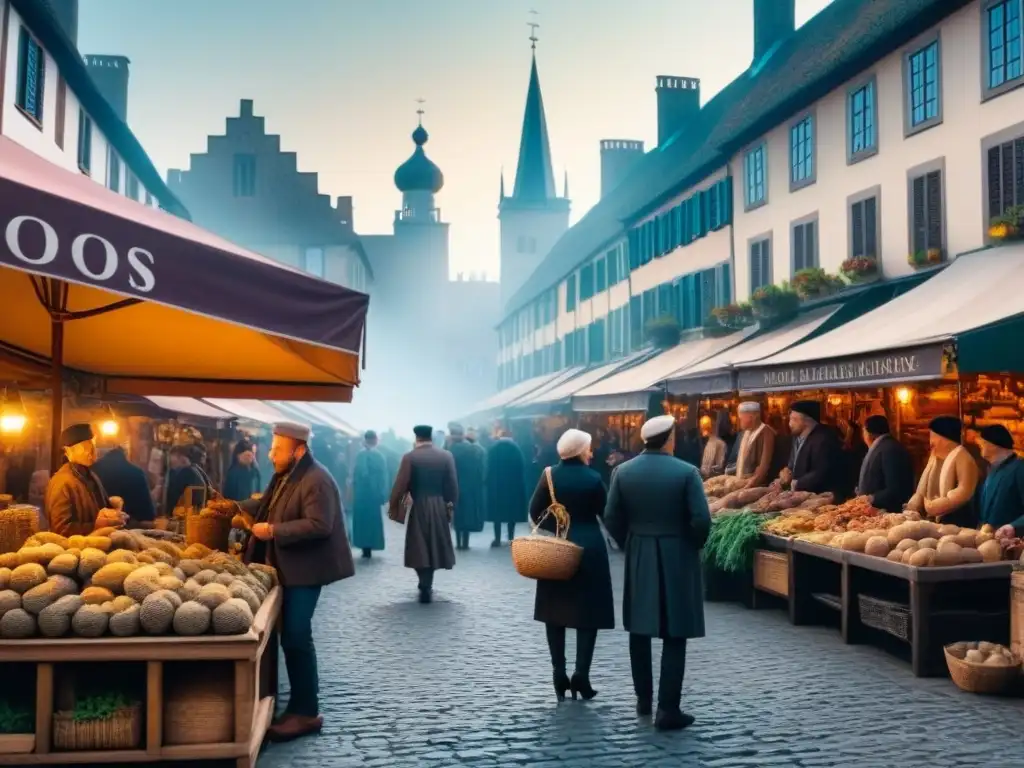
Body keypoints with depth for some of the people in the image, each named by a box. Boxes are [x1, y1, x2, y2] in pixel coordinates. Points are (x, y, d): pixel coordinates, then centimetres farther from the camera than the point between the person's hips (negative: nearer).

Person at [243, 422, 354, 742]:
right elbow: (268, 506, 24)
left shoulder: (316, 480, -20)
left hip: (305, 570, -10)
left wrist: (273, 531, -25)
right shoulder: (286, 475, 12)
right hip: (288, 569, 10)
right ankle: (300, 705, 26)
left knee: (296, 637, -8)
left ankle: (307, 712, 1)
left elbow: (319, 525, -28)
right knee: (292, 637, 15)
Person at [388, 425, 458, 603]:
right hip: (440, 507, 3)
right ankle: (427, 585, 24)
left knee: (419, 548, 5)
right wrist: (451, 506, 9)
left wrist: (393, 507, -1)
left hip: (418, 507, -3)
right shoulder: (446, 456, -1)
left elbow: (401, 485, -10)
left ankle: (426, 587, -3)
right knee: (434, 545, 16)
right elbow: (453, 486, -1)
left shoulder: (410, 457, -9)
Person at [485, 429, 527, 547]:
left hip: (496, 484, 0)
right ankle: (511, 538, 6)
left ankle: (498, 539, -1)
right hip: (513, 484, 0)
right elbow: (522, 468, -1)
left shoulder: (493, 448, -1)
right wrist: (521, 486, 4)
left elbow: (489, 468, -1)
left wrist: (489, 483, 4)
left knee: (497, 510, 5)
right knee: (512, 510, 7)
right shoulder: (516, 448, -1)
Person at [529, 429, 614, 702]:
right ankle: (581, 674, -4)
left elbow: (535, 511, -1)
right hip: (589, 550, -2)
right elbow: (607, 514, -4)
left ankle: (559, 674, 10)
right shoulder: (593, 478, -9)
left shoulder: (549, 476, -2)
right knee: (588, 613, 4)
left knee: (555, 612, 11)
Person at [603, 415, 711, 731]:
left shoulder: (623, 471, -2)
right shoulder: (686, 472, -12)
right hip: (677, 558, -3)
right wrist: (694, 545, 3)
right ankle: (668, 709, 2)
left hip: (638, 558, 3)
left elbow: (612, 518, -1)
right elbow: (701, 520, -16)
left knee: (639, 630, 16)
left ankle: (643, 699, 26)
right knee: (674, 635, 2)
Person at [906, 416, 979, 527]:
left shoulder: (962, 457, -9)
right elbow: (923, 490, 20)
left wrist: (938, 505, -20)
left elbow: (964, 491, -19)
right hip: (935, 521, 8)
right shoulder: (935, 458, 19)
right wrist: (911, 509, 6)